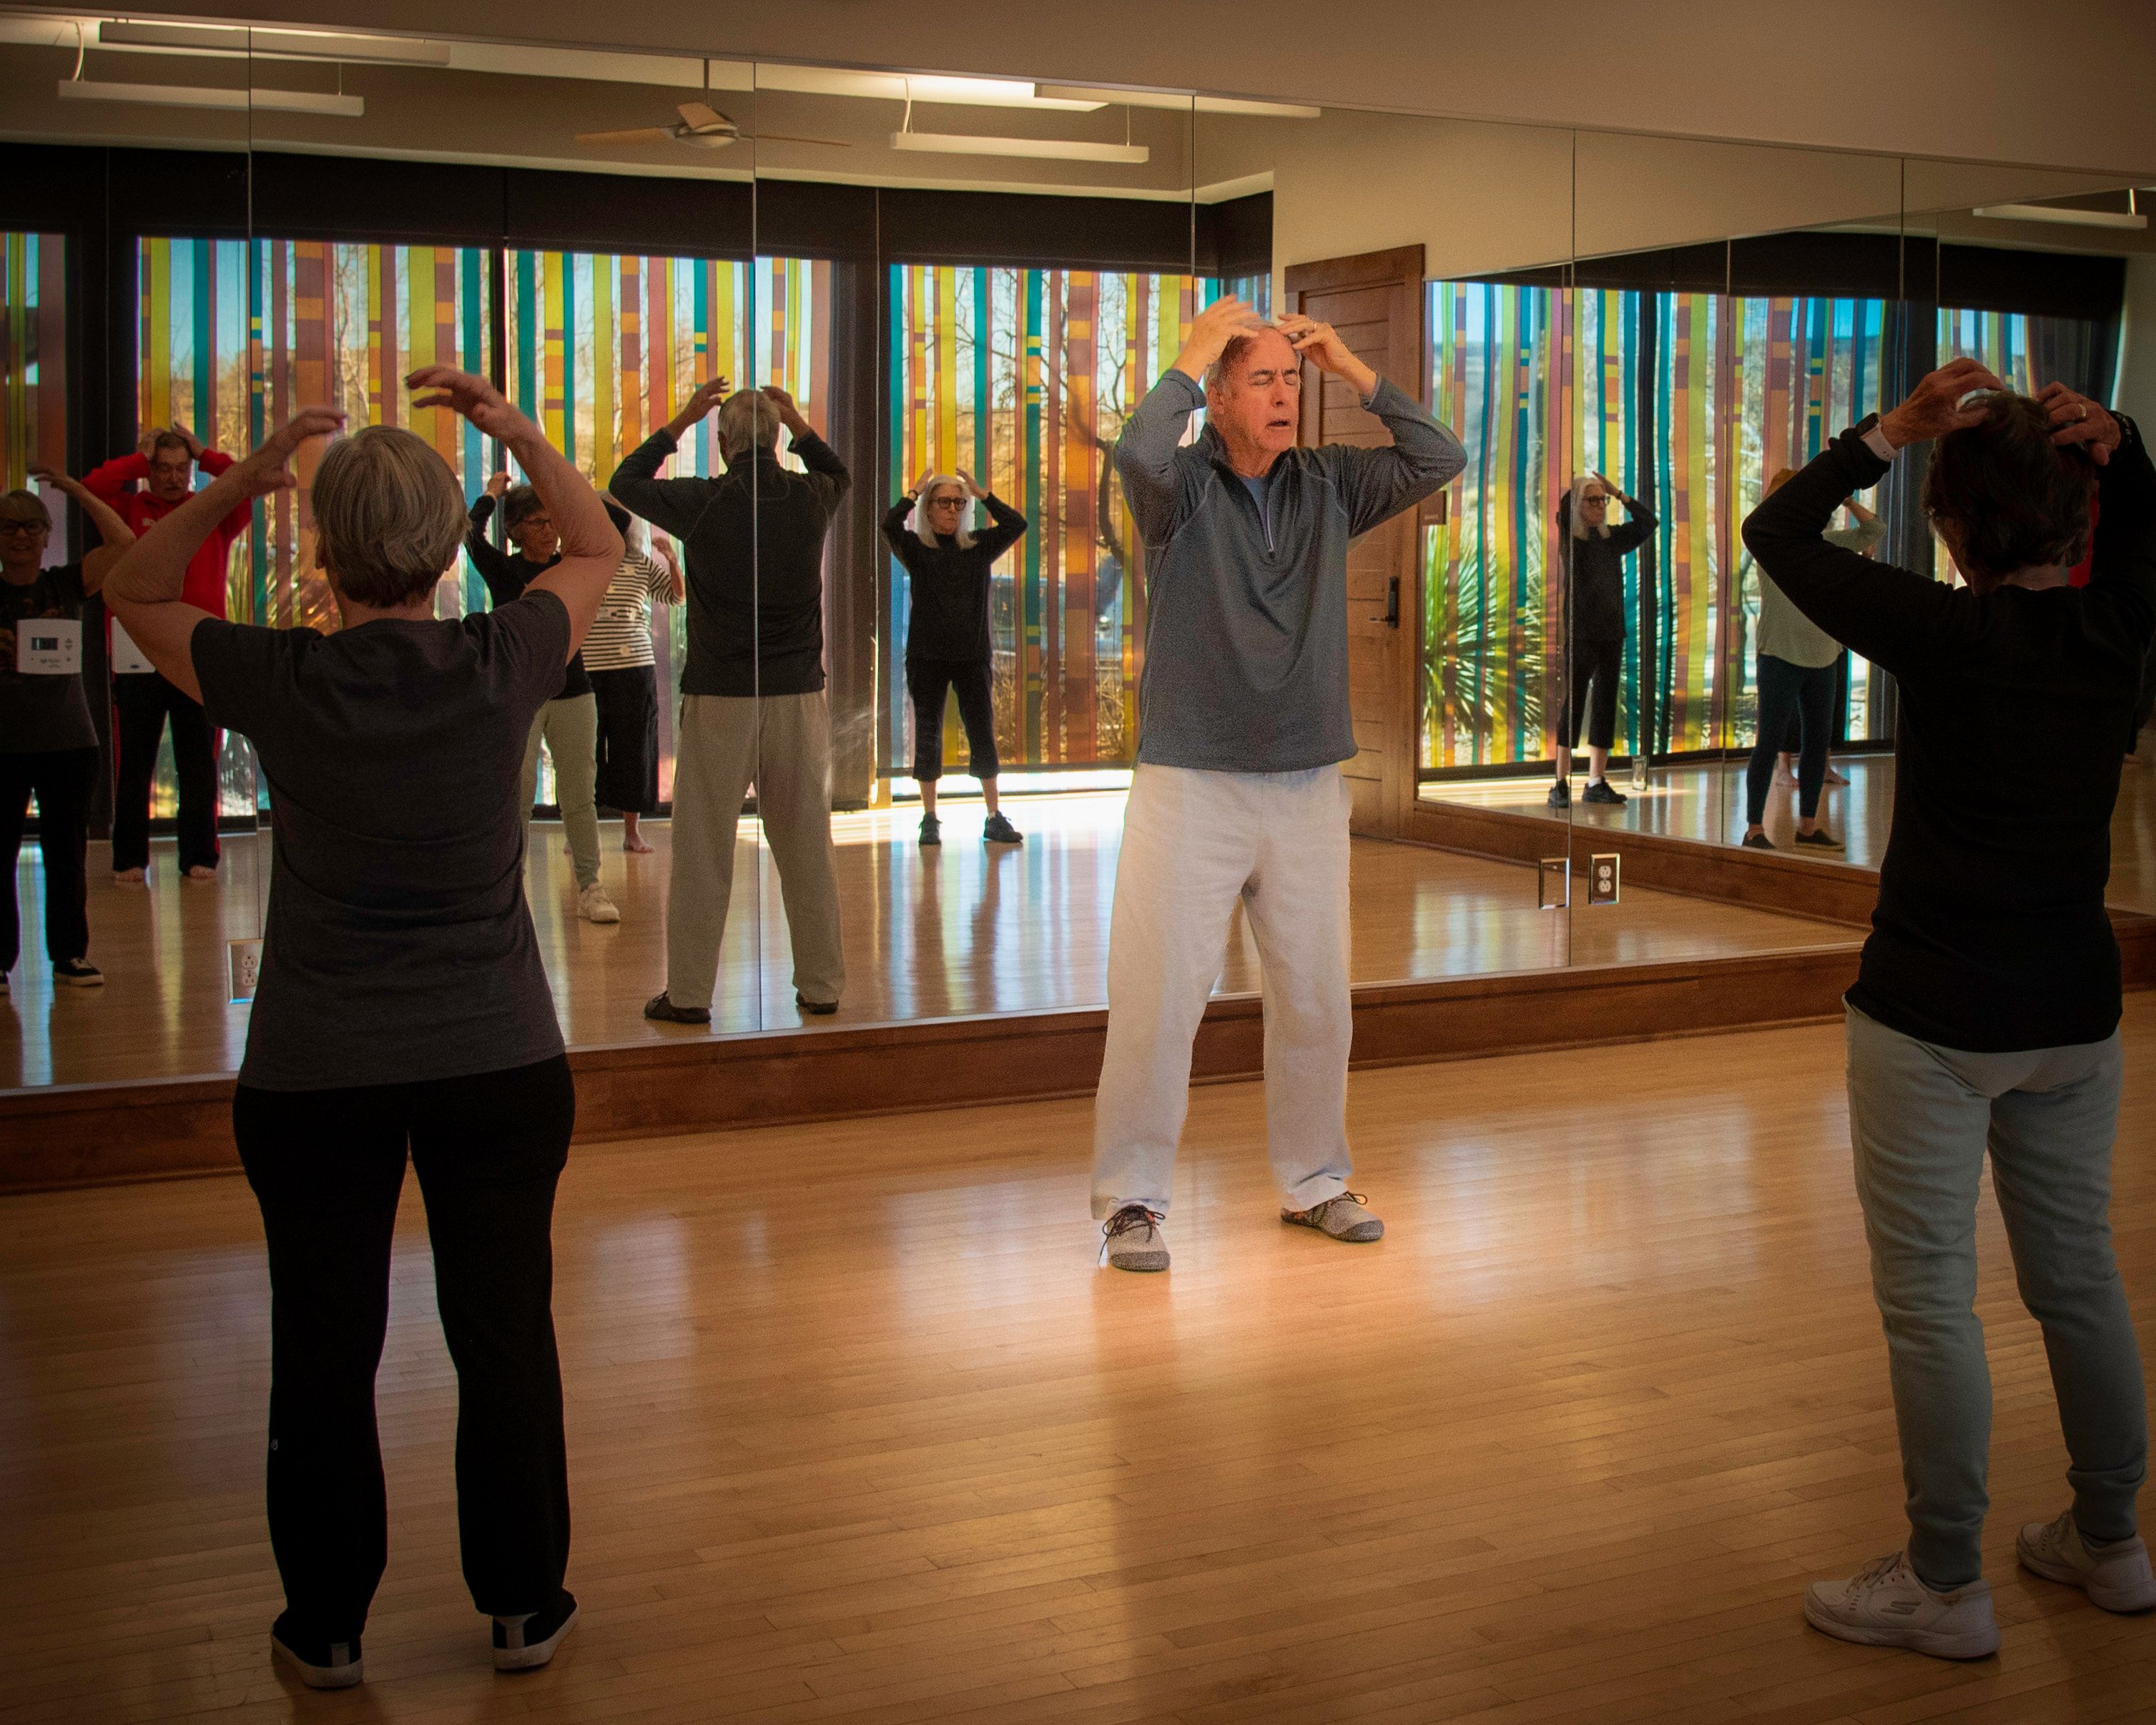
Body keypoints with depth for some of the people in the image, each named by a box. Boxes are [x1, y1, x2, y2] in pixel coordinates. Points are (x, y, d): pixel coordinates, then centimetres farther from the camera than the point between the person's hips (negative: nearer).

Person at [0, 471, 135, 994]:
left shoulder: (66, 585, 5)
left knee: (67, 852, 7)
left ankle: (70, 955, 17)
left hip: (68, 742, 1)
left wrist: (73, 487, -4)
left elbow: (123, 542, -5)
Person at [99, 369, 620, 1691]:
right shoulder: (503, 667, -10)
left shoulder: (279, 684, -12)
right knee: (506, 1333, 11)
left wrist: (241, 481, -4)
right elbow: (599, 548, 10)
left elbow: (132, 590, 7)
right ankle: (525, 1606, 24)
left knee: (326, 1346, 12)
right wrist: (510, 424, 3)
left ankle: (328, 1627, 25)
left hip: (315, 1076, 0)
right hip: (499, 1061, 1)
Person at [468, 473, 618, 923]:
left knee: (580, 794, 3)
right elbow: (472, 535, -16)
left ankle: (589, 887, 6)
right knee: (516, 793, -2)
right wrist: (492, 493, -3)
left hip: (573, 692, 3)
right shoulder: (503, 569, 0)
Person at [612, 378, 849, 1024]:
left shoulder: (701, 502, -7)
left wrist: (679, 421, 13)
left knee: (702, 849, 3)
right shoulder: (810, 499, 0)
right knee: (807, 844, 9)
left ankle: (689, 991, 7)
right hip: (799, 695, 3)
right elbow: (838, 472, 26)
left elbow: (625, 482, 11)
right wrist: (799, 424, 15)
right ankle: (821, 983, 15)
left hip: (719, 699, -2)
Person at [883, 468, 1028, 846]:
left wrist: (981, 494, -6)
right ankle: (930, 820, 9)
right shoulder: (916, 547, 1)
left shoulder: (978, 546, 8)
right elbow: (890, 525, -18)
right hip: (927, 656, -2)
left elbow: (1016, 525, -5)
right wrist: (914, 492, -9)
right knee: (928, 735, 3)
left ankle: (995, 819, 8)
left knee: (983, 734, 3)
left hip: (974, 655, 2)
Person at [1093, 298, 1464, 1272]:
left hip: (1308, 787, 4)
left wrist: (1355, 371, -3)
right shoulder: (1182, 485, -4)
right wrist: (1192, 354, -15)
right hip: (1190, 785, -4)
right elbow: (1139, 453, -27)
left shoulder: (1329, 486, 8)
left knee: (1316, 999, 12)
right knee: (1157, 1000, -5)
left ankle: (1313, 1182, 27)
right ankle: (1130, 1201, 7)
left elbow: (1439, 461, 1)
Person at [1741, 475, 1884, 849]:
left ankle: (1808, 825, 19)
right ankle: (1754, 828, -2)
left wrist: (1847, 501, -1)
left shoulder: (1827, 542, 10)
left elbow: (1876, 530, 14)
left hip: (1823, 657, 6)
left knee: (1817, 741, 10)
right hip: (1780, 655, -6)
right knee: (1771, 741, -6)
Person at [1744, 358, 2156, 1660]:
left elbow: (1777, 534, -9)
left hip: (1935, 1023, -6)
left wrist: (1893, 433, -7)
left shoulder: (1945, 634, -17)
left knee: (1931, 1299, 2)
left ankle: (1947, 1588, 10)